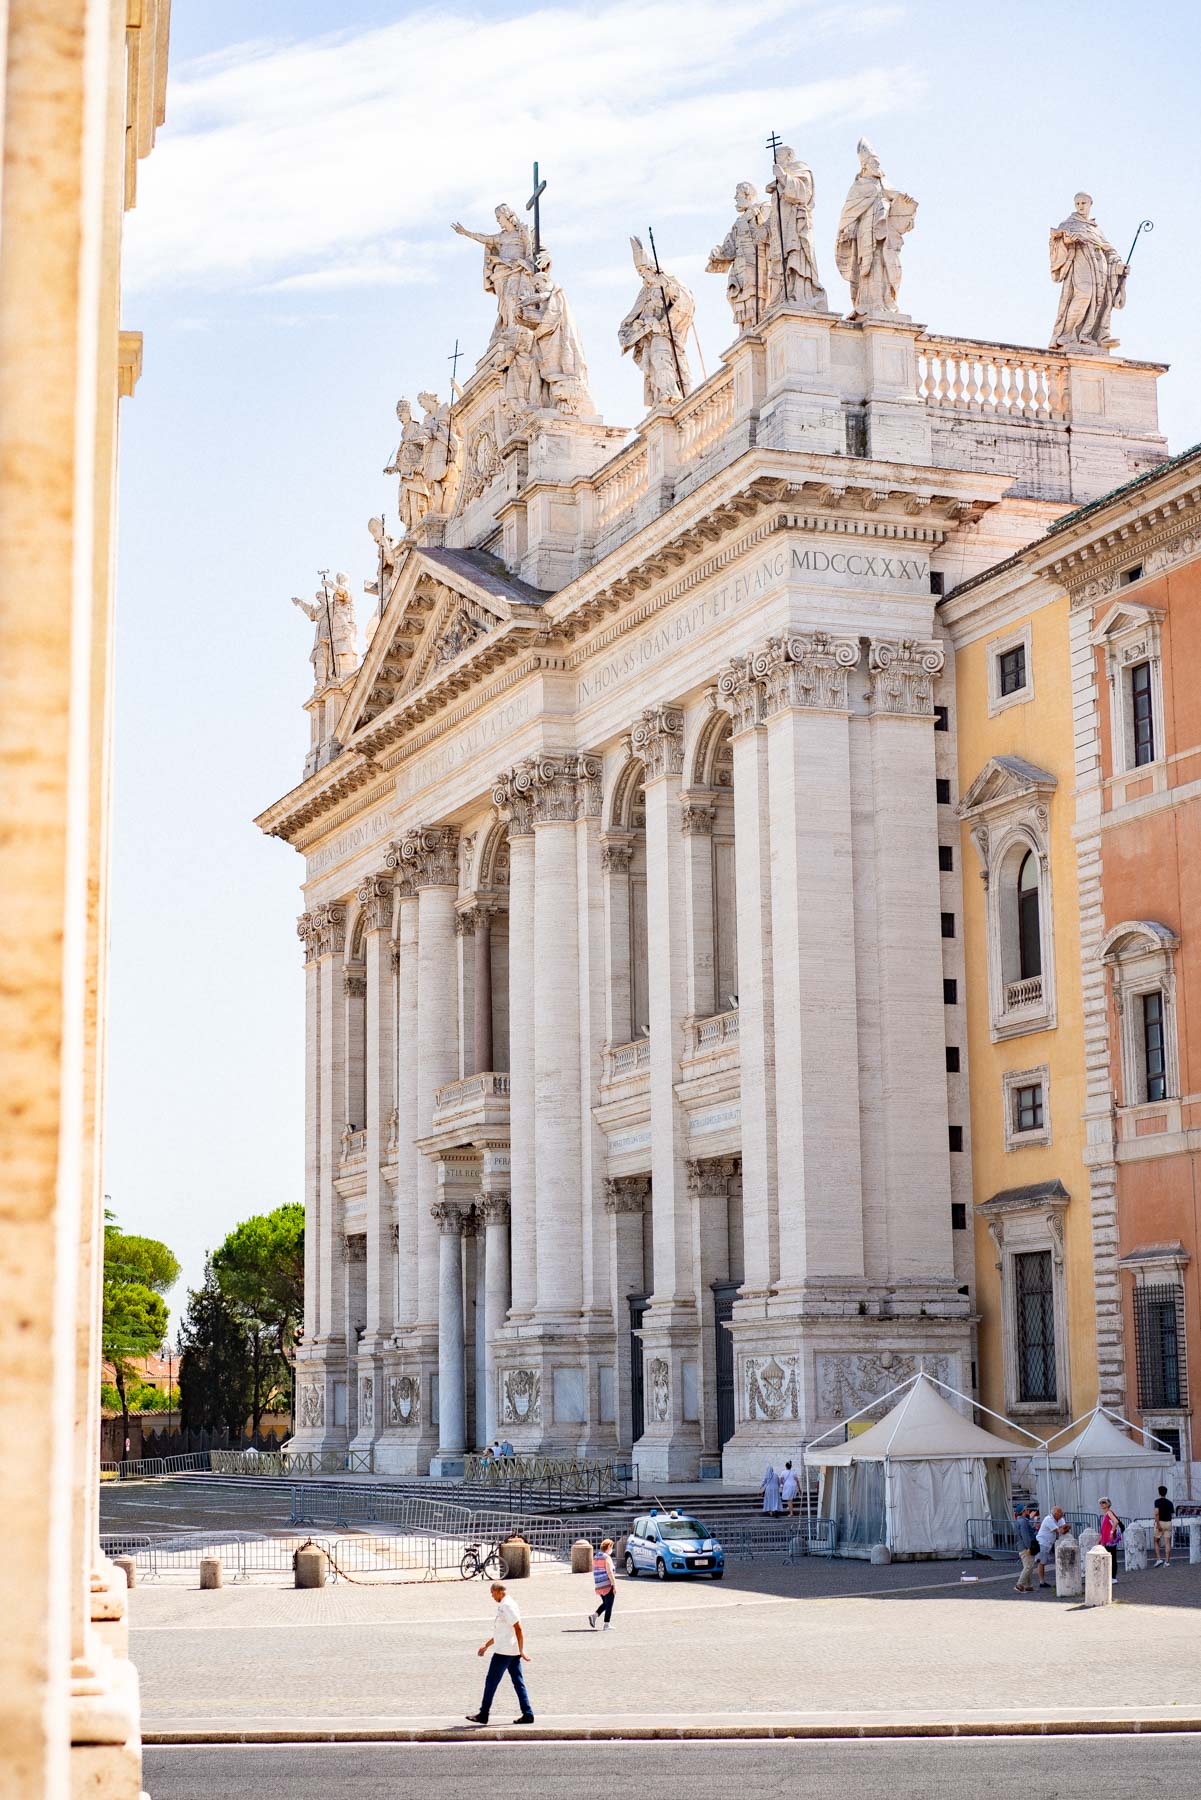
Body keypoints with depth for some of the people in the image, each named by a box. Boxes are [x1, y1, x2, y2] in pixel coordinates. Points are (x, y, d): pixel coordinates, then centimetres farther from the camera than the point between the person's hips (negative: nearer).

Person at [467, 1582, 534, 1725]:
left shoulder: (507, 1606, -13)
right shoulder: (504, 1606, 18)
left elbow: (518, 1629, -20)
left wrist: (521, 1651, -21)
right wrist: (486, 1646, 32)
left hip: (504, 1652, -9)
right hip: (513, 1652, 9)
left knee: (491, 1682, -1)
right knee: (518, 1682, 7)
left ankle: (483, 1715, 5)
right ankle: (527, 1714, 3)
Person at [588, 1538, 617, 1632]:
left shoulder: (595, 1558, 11)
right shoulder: (607, 1557, -12)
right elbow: (609, 1572, -17)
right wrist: (615, 1586, -15)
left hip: (598, 1586, 7)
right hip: (608, 1585, -7)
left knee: (605, 1603, 21)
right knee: (609, 1605, 3)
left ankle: (594, 1615, 2)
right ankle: (607, 1624, 5)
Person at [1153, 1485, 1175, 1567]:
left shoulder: (1158, 1501, -4)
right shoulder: (1170, 1503, 10)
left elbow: (1156, 1513, -18)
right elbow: (1173, 1515, 12)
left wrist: (1158, 1524, -20)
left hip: (1160, 1523, -3)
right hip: (1168, 1523, 4)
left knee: (1156, 1542, 11)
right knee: (1167, 1543, 0)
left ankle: (1159, 1559, -2)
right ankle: (1167, 1561, -7)